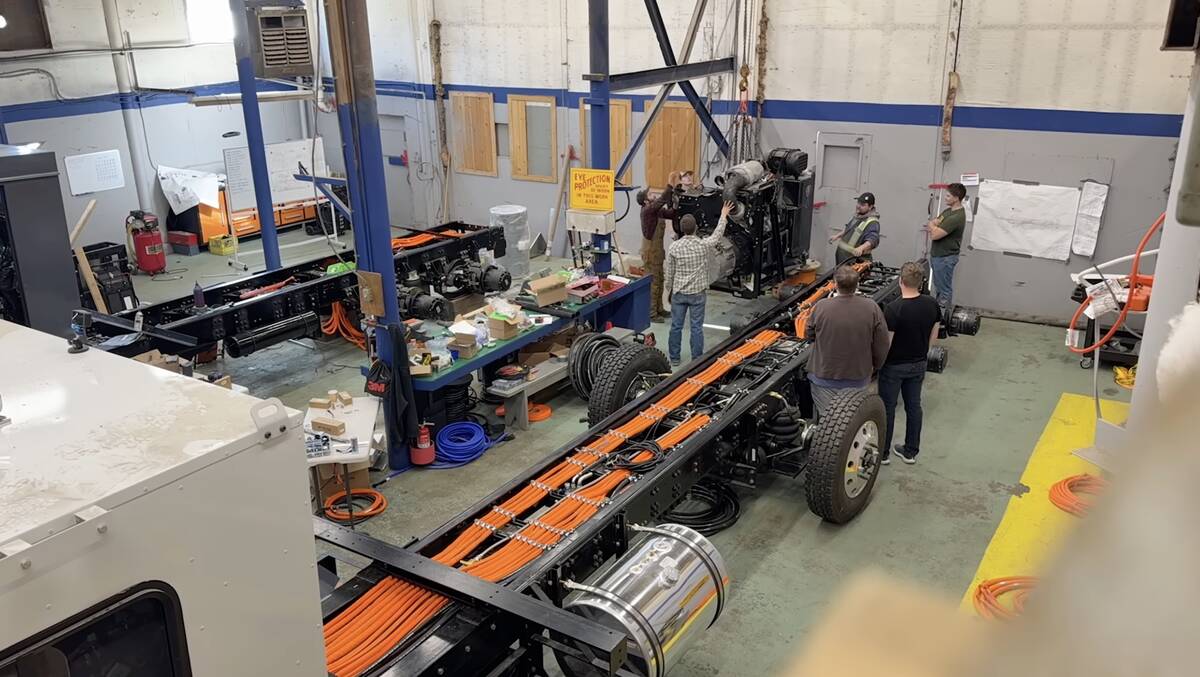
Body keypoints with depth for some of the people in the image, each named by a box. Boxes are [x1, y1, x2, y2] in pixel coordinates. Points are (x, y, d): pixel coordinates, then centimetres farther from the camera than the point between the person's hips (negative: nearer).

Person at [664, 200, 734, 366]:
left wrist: (669, 291, 14)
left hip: (678, 292, 1)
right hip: (698, 292, -1)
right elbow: (718, 234, 8)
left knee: (676, 326, 10)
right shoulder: (704, 245, -12)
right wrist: (723, 215, 23)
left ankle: (675, 359, 18)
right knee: (697, 327, 5)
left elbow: (669, 273, -1)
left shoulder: (674, 247, -9)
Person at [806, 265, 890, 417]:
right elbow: (881, 346, -7)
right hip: (858, 378, 2)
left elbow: (810, 334, 2)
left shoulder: (821, 307, -18)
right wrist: (875, 367, 14)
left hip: (825, 379, -1)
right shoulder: (872, 308, -15)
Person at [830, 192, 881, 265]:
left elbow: (872, 240, -34)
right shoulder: (857, 215, 10)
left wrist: (861, 248, -51)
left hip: (856, 258, -9)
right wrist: (837, 236, 24)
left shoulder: (872, 223, -20)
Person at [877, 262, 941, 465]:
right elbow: (933, 335, 4)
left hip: (894, 366, -5)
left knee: (887, 407, 10)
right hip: (918, 364, 5)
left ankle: (882, 452, 22)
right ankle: (911, 451, 29)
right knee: (914, 405, 17)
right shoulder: (931, 304, -8)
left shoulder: (893, 309, -27)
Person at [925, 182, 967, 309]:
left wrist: (932, 225, -4)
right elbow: (932, 223, 15)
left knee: (944, 289, 0)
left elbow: (935, 235, -26)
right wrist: (935, 227, -9)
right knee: (937, 286, 20)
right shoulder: (948, 210, 7)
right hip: (936, 254, 10)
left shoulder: (957, 217, -24)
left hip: (945, 258, -10)